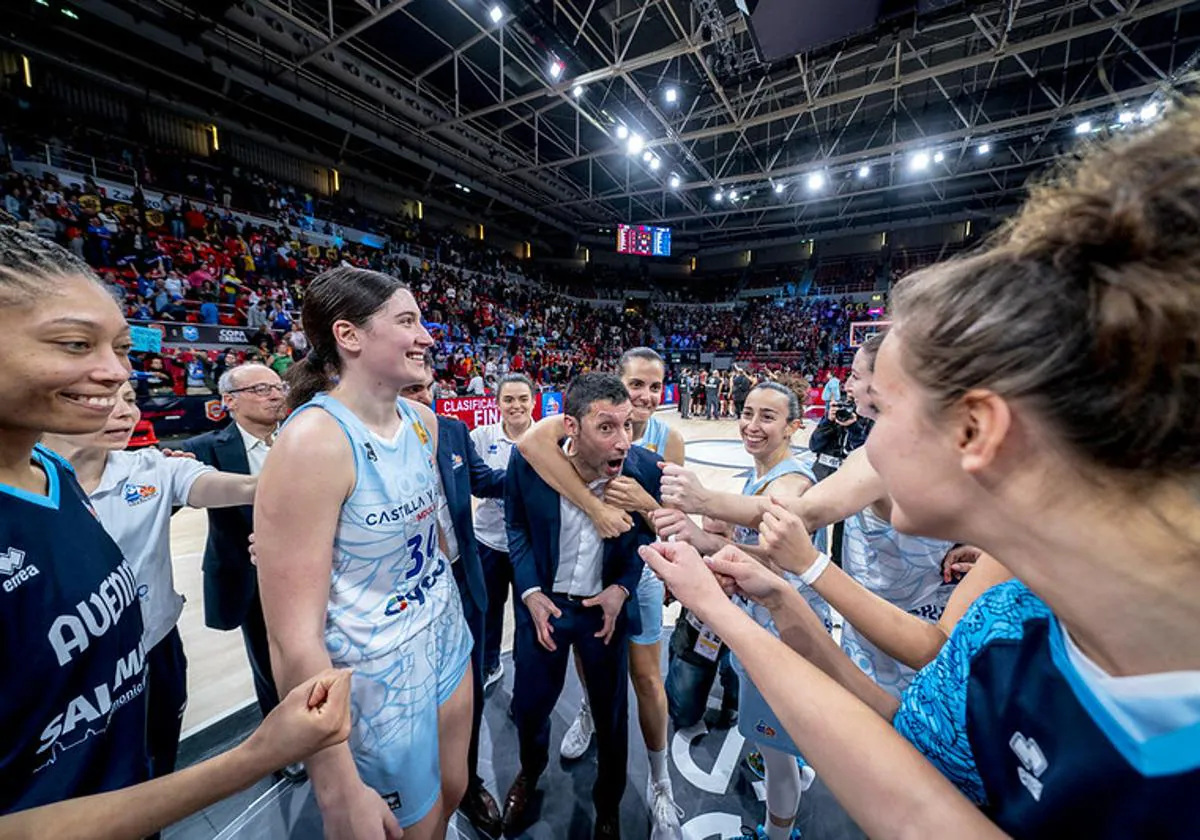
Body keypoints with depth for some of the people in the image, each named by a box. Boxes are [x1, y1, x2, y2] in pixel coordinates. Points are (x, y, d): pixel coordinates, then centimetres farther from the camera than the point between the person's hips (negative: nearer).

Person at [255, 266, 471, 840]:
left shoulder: (423, 421, -3)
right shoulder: (313, 441, -26)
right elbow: (294, 639, -25)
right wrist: (339, 792, -17)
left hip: (446, 642, 6)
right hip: (374, 682, -6)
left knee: (452, 793, 27)